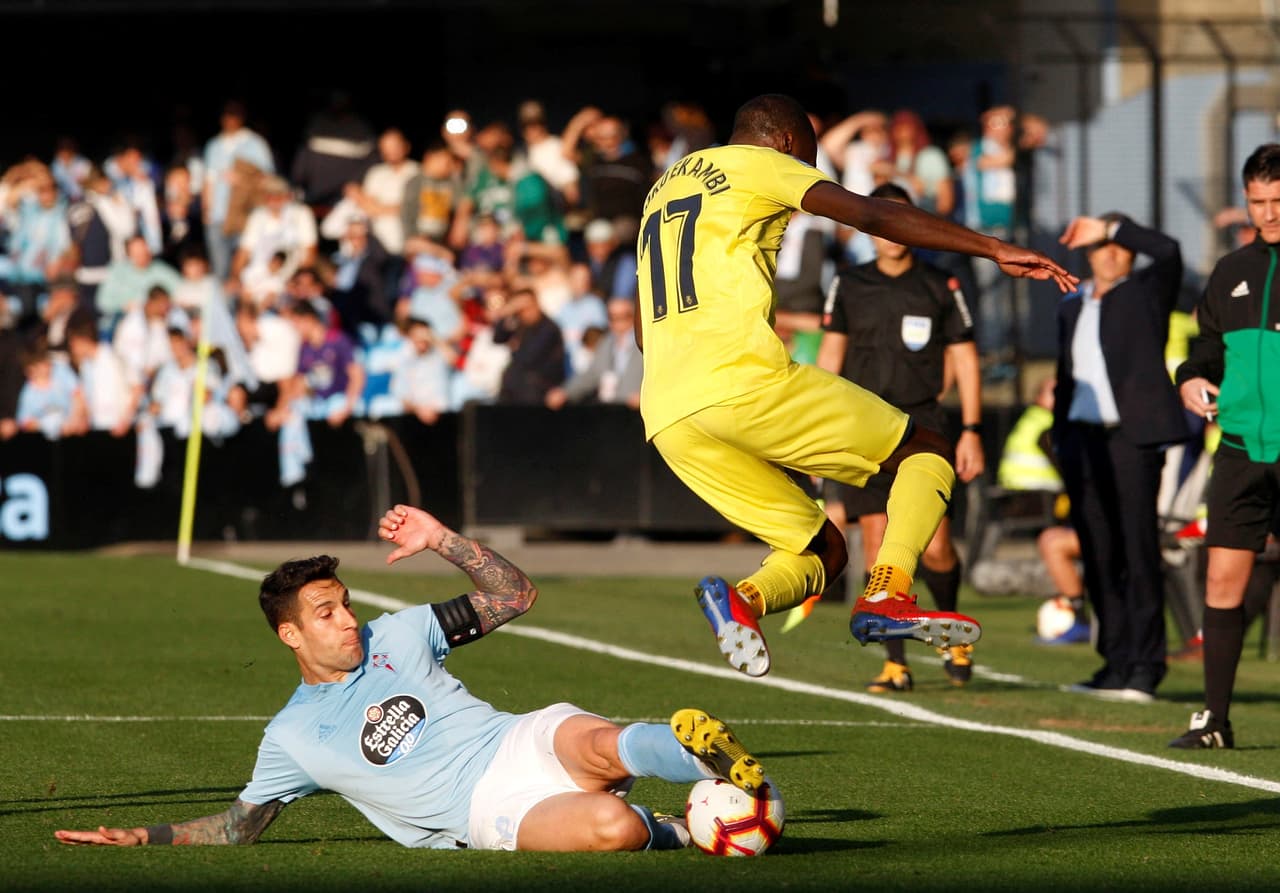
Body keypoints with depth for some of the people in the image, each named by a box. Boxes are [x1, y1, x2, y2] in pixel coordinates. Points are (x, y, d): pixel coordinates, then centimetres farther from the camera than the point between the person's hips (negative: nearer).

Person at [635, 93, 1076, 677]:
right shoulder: (757, 164, 8)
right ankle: (887, 594, -19)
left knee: (821, 551, 14)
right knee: (926, 452, 6)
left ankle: (742, 598, -18)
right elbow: (874, 216, -5)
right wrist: (995, 250, -7)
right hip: (741, 380, -7)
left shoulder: (661, 190, 30)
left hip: (666, 418, 7)